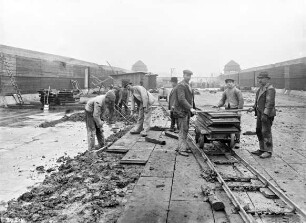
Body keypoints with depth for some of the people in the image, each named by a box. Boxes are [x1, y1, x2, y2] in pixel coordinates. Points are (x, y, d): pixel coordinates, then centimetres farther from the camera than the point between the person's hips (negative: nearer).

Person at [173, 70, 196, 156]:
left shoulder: (188, 86, 18)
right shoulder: (181, 86, -14)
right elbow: (181, 99, -25)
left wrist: (193, 108, 20)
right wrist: (190, 108, -31)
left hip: (187, 111, 9)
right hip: (181, 111, -9)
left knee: (185, 130, 13)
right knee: (182, 130, -7)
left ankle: (184, 147, 21)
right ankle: (181, 149, -3)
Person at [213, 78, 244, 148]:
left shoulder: (237, 91, -2)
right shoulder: (225, 92, 15)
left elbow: (241, 100, -4)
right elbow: (222, 100, 21)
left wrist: (239, 109, -10)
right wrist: (217, 105, 5)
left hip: (235, 109, -5)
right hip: (227, 110, 5)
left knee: (236, 126, -4)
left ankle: (237, 141, 1)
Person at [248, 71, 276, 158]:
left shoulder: (270, 89, -14)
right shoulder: (261, 88, 16)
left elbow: (270, 103, -21)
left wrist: (265, 114, -26)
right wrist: (254, 108, 11)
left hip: (267, 114, -10)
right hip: (260, 113, 10)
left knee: (266, 132, -5)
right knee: (259, 131, 12)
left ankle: (268, 151, 4)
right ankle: (262, 149, 22)